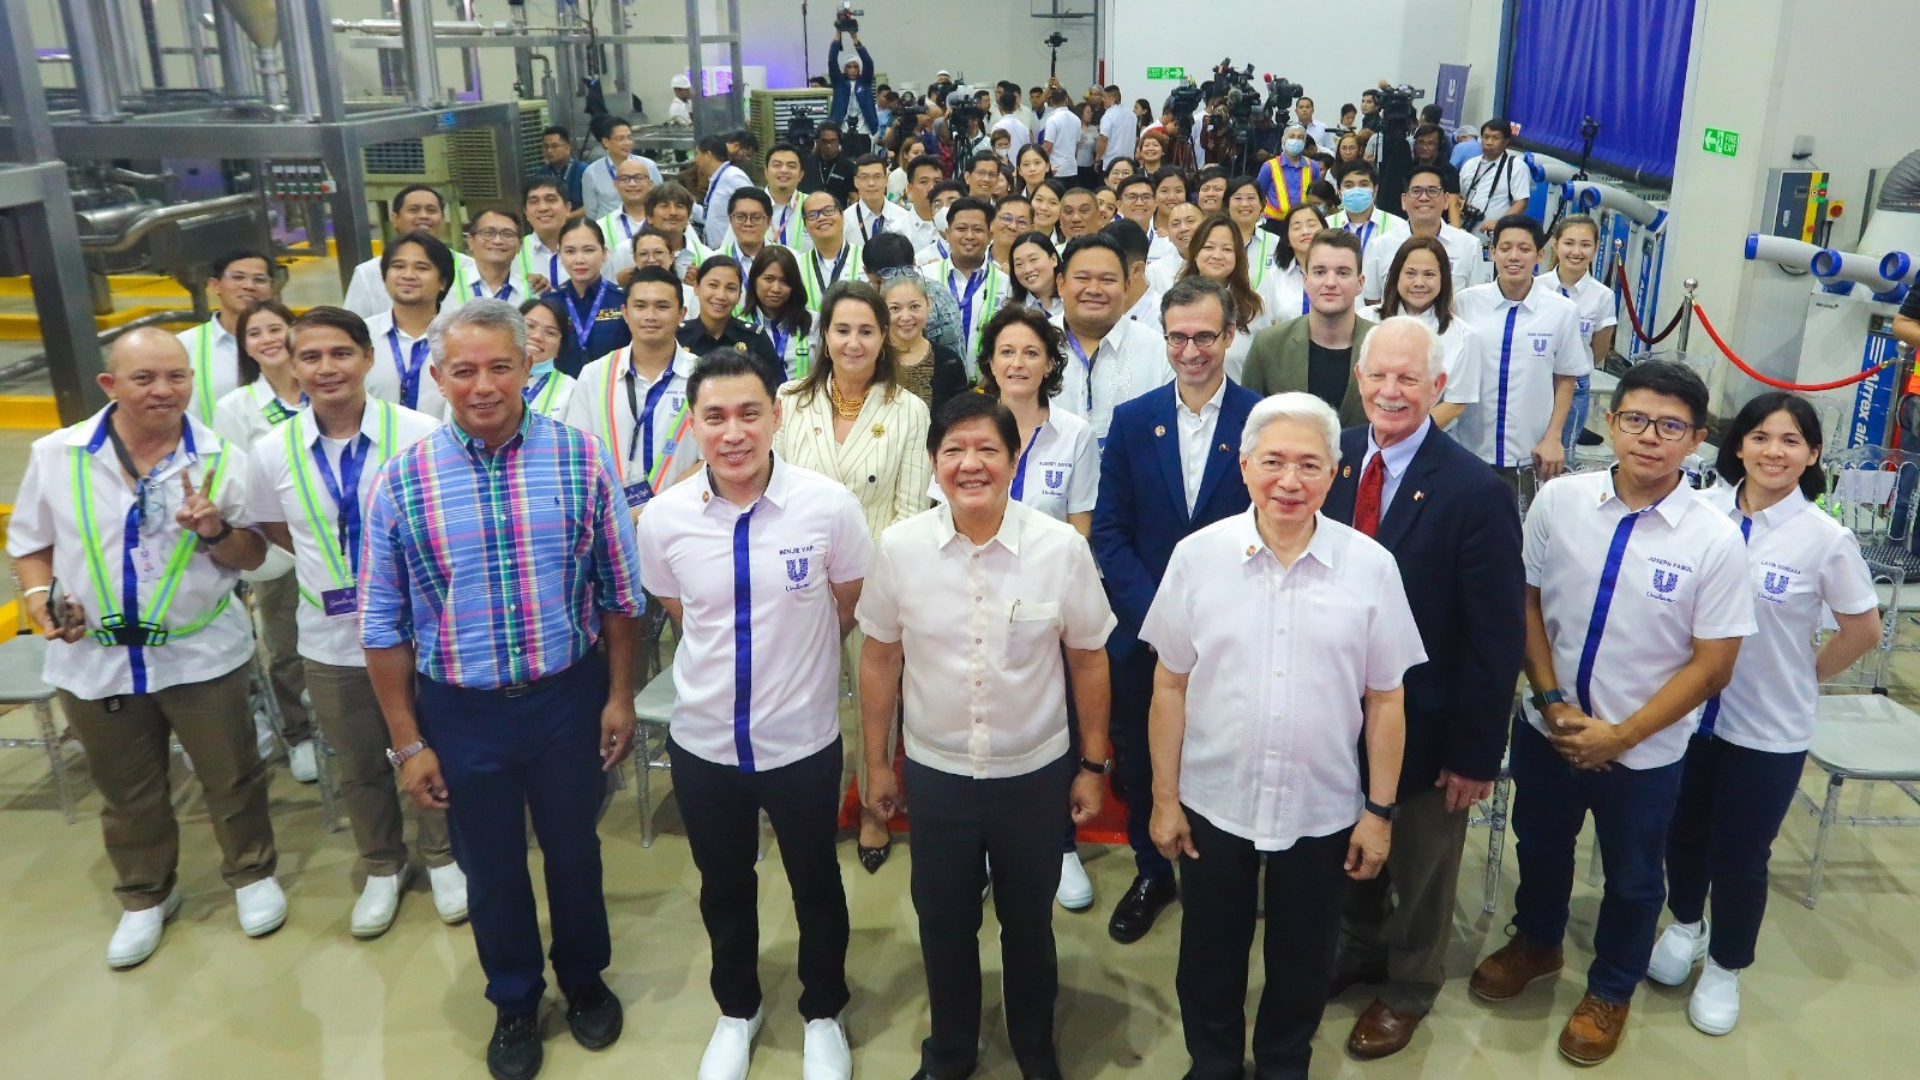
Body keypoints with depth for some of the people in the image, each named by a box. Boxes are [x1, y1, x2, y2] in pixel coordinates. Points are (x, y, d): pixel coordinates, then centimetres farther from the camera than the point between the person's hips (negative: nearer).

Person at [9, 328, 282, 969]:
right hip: (95, 660, 2)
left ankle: (252, 875, 33)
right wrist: (38, 593, -9)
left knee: (231, 778, 11)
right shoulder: (56, 455, -3)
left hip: (202, 654, -1)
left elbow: (252, 556, -2)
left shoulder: (221, 459, -6)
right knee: (127, 794, 17)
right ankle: (145, 897, 37)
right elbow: (30, 542, 9)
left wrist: (214, 531, -22)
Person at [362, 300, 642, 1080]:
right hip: (461, 711, 0)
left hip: (569, 698, 0)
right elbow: (383, 625, -3)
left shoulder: (582, 460, -9)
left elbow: (619, 592, -1)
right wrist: (406, 742, -3)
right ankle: (515, 1002, 42)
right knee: (491, 868, 17)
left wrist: (620, 696, -1)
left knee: (574, 850, 19)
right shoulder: (401, 481, -9)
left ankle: (584, 979, 45)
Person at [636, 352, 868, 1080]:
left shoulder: (829, 506, -19)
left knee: (815, 885, 19)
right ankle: (737, 1008, 49)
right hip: (702, 740, 2)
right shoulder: (663, 517, -13)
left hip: (803, 738, -1)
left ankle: (823, 1014, 45)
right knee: (723, 887, 23)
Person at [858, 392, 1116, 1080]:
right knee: (943, 924, 19)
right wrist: (877, 762, 5)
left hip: (1035, 773, -1)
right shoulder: (898, 548, -11)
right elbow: (879, 658, 0)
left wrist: (1093, 765, 1)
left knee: (1028, 924, 20)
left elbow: (1087, 661, -4)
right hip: (935, 773, 1)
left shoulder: (1062, 548, -15)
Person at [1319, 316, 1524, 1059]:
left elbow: (1496, 636, -17)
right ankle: (1359, 946, 52)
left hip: (1424, 720, -4)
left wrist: (1475, 751, -14)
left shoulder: (1475, 492, -22)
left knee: (1421, 864, 20)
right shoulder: (1333, 458, -7)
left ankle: (1408, 989, 44)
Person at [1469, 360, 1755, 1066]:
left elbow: (1711, 665, -13)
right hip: (1547, 728, 2)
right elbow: (1528, 602, -2)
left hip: (1643, 750, -2)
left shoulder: (1715, 540, -19)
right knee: (1539, 847, 25)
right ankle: (1536, 944, 55)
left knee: (1632, 881, 20)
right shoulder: (1558, 501, -12)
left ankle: (1610, 991, 47)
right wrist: (1552, 702, -11)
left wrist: (1620, 735, -15)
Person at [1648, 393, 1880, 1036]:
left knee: (1739, 856, 11)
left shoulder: (1826, 539, -14)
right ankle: (1685, 925, 47)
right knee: (1684, 831, 20)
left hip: (1768, 729, -2)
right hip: (1690, 711, 2)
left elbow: (1863, 630, -2)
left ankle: (1724, 966, 36)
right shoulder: (1703, 512, -8)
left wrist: (1805, 677, 3)